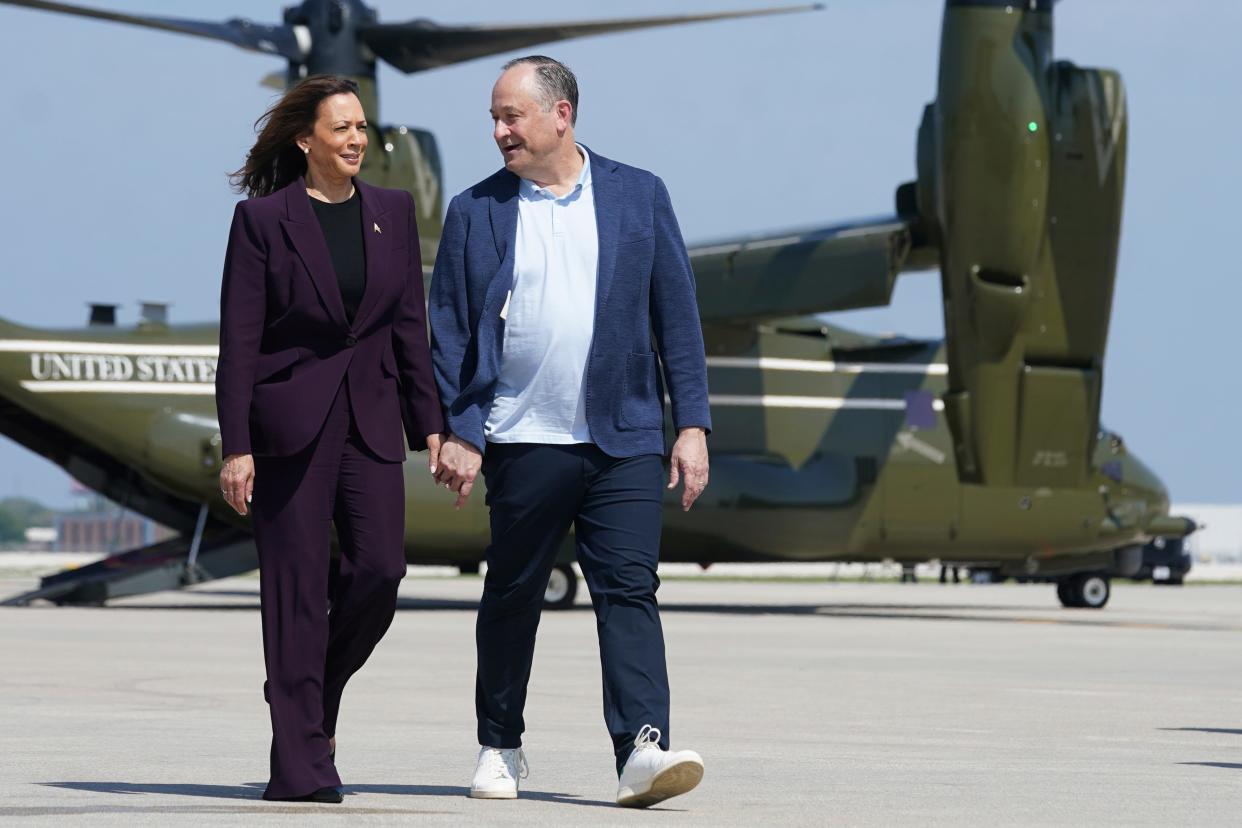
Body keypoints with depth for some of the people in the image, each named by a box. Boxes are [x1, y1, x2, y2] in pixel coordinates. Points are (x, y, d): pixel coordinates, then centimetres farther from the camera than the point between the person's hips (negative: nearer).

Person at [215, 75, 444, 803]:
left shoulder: (393, 212, 10)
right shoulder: (263, 219, -2)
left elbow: (411, 326, 12)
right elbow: (239, 341, -3)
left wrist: (431, 427, 6)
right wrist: (236, 447, -9)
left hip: (371, 416, 4)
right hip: (290, 419, -4)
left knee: (380, 570, -8)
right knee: (297, 587, -3)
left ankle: (315, 694, 19)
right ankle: (301, 762, 1)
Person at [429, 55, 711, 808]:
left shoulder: (640, 196, 7)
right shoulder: (476, 211, 5)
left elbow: (677, 313, 7)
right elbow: (450, 329, 4)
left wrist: (693, 422, 1)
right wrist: (458, 433, -4)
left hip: (625, 438, 0)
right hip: (523, 439, 0)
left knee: (629, 589, -10)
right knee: (512, 597, 9)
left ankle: (644, 749, -17)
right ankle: (500, 747, 23)